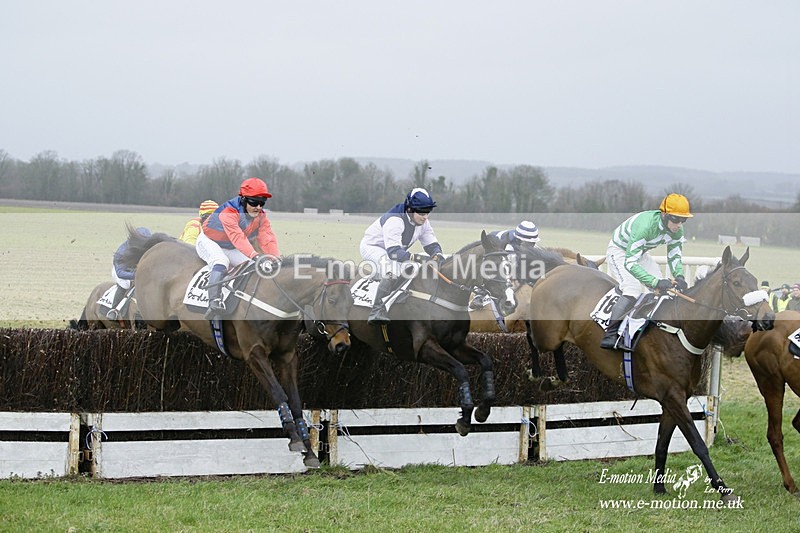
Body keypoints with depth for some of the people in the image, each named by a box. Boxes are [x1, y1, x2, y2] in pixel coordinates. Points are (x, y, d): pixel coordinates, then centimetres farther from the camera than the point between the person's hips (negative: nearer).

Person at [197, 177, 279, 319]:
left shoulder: (261, 216, -9)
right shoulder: (229, 212, -32)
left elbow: (267, 238, -22)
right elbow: (237, 237, -46)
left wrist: (275, 257, -41)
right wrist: (254, 255, -59)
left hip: (230, 249, 8)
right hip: (209, 242, -8)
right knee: (221, 261, -36)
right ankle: (214, 302, -48)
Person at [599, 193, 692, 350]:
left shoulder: (677, 230, -16)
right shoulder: (646, 225, -40)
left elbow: (674, 256, -2)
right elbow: (630, 263, -42)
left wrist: (679, 276, -25)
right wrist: (656, 282, -50)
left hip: (639, 253, 8)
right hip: (619, 252, -8)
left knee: (663, 289, -2)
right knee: (633, 290, -27)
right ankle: (609, 335, -26)